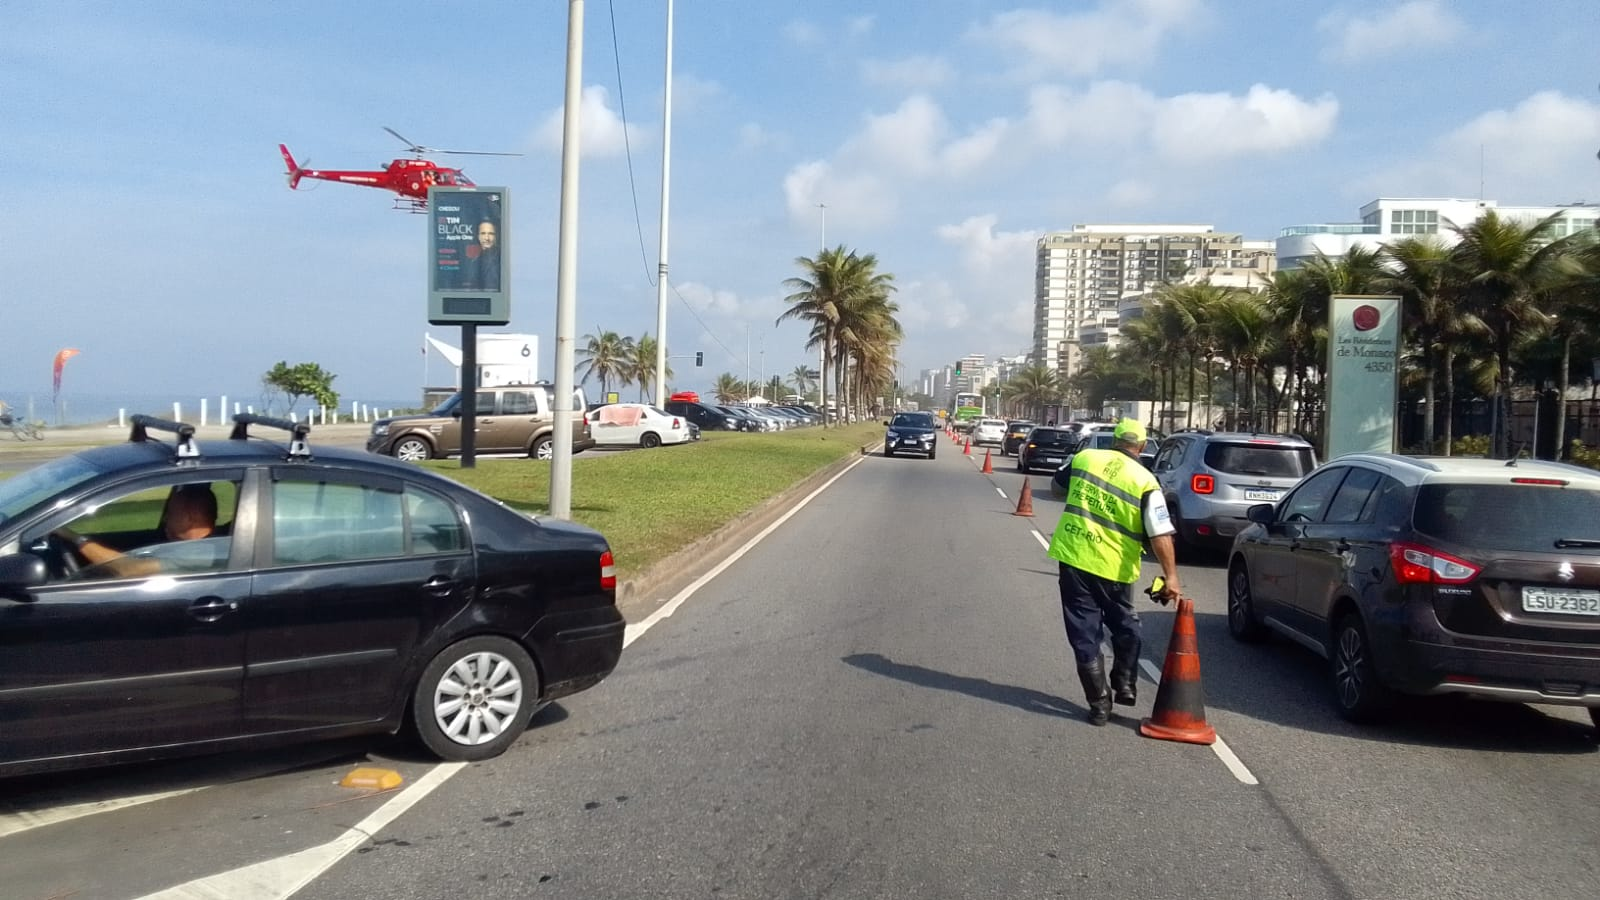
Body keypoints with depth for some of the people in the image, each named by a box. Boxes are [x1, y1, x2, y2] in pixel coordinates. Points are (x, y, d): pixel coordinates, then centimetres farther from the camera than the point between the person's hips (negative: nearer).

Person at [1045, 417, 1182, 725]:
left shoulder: (1083, 458, 1)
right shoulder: (1145, 481, -7)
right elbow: (1160, 535, -13)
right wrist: (1171, 577, -12)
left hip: (1072, 556, 2)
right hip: (1112, 566, -1)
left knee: (1084, 635, 8)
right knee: (1125, 629, 24)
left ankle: (1100, 703, 10)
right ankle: (1125, 687, 27)